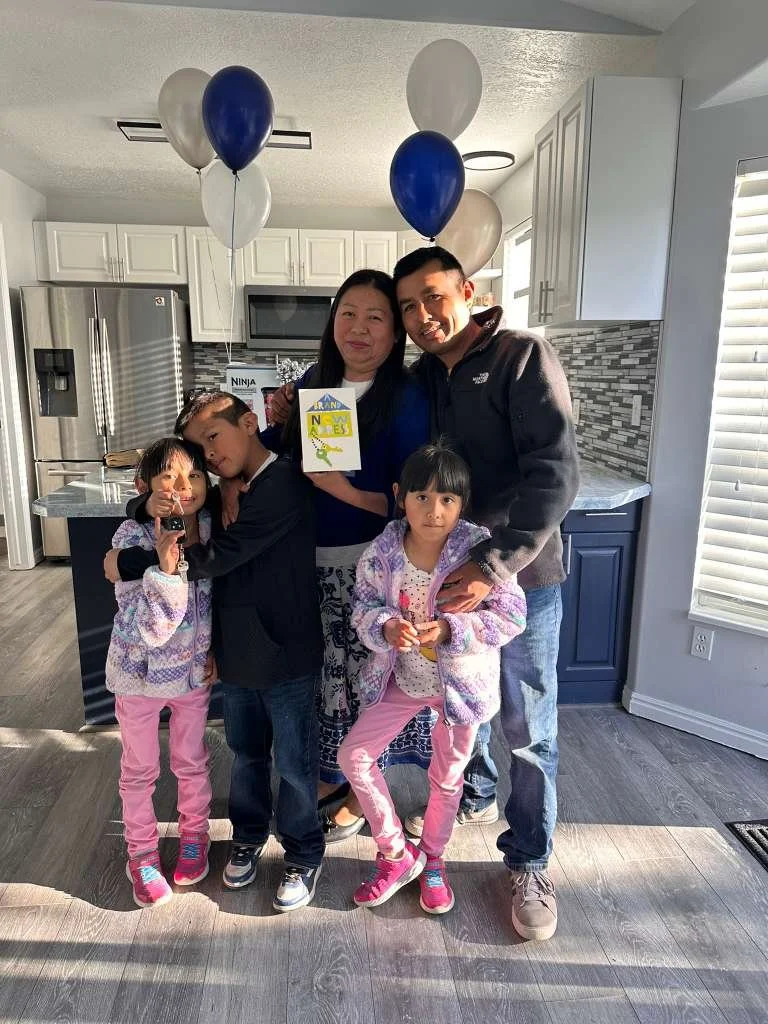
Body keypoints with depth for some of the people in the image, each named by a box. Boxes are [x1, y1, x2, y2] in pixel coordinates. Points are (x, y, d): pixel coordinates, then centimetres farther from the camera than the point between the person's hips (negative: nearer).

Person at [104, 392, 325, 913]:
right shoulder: (228, 494, 8)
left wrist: (128, 563, -16)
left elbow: (216, 557, -25)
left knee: (294, 761, 10)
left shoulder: (284, 484, -20)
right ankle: (249, 836, 44)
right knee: (247, 751, 23)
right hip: (238, 652, 7)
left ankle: (305, 856, 32)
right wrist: (151, 503, -9)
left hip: (285, 654, -7)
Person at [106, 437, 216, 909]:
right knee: (140, 769, 17)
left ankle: (194, 834, 45)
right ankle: (142, 853, 39)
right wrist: (166, 565, -41)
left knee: (192, 761, 20)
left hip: (195, 669, 3)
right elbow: (151, 629, -30)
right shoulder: (132, 538, -25)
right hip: (141, 670, -3)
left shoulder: (211, 528, -13)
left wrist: (214, 649, 1)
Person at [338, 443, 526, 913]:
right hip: (402, 679, 3)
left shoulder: (479, 548, -24)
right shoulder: (383, 551, -16)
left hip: (460, 681, -2)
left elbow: (512, 615, -20)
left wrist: (450, 629, -32)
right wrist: (386, 627, -28)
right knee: (354, 755, 2)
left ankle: (432, 860, 46)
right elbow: (364, 606, -5)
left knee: (447, 777, 16)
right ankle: (396, 854, 25)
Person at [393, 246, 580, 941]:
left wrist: (495, 566, -28)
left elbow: (555, 474, -20)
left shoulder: (523, 356, -12)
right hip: (446, 571, 6)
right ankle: (475, 797, 48)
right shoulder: (420, 379, 7)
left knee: (528, 729, 8)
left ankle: (530, 864, 29)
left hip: (522, 575, -5)